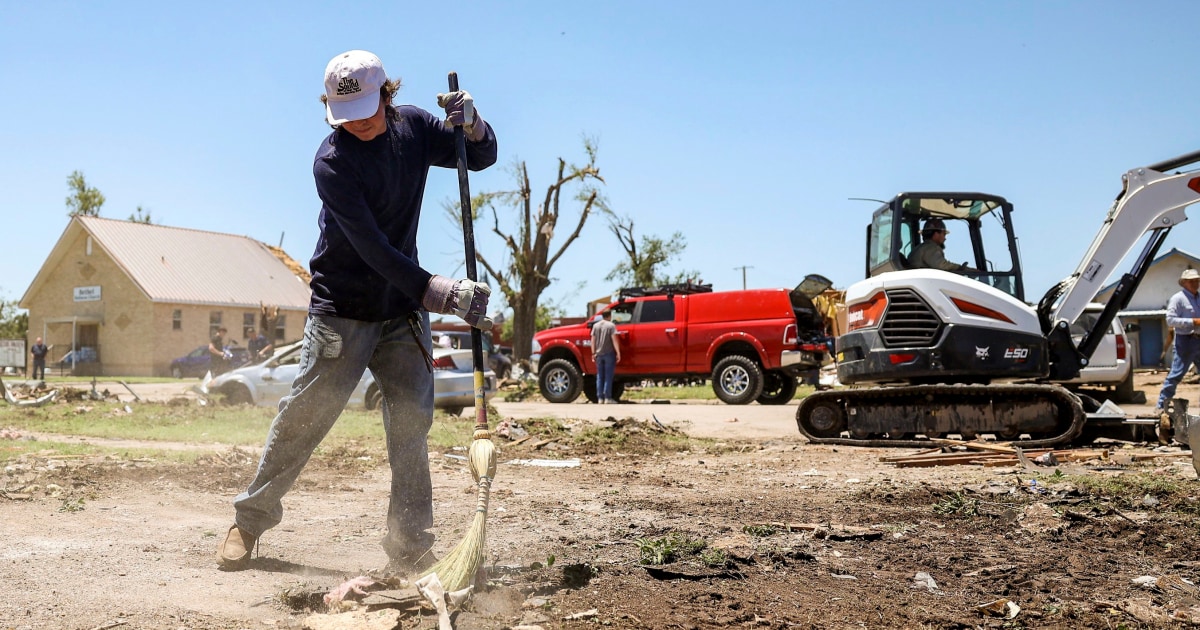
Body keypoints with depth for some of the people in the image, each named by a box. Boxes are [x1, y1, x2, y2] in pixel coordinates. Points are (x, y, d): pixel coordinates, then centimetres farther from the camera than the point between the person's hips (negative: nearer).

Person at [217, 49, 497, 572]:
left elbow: (482, 158, 8)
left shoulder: (414, 127, -1)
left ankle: (410, 549, 5)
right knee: (303, 417, 0)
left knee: (412, 421, -1)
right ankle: (250, 520, 20)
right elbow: (374, 250, -26)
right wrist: (446, 294, -33)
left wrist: (470, 124, -15)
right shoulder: (332, 161, -19)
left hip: (405, 308, 4)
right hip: (343, 309, -4)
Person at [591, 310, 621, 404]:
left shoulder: (595, 326, 7)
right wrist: (618, 353, -13)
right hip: (609, 353, -4)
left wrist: (593, 353, 8)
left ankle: (600, 398, 8)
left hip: (599, 354, 4)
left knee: (600, 377, 9)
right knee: (608, 376, 0)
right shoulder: (611, 325, -6)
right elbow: (614, 340, -12)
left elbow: (593, 340, 5)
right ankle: (607, 398, -3)